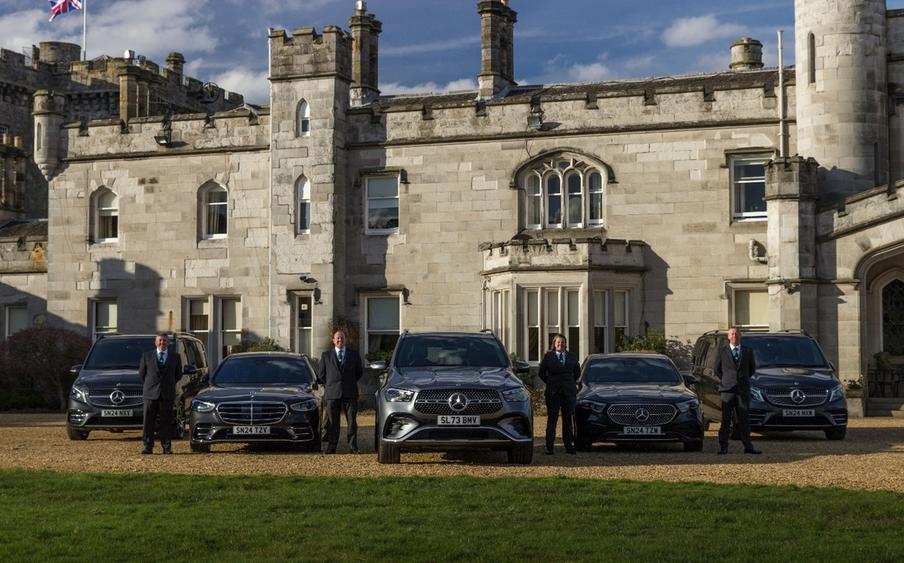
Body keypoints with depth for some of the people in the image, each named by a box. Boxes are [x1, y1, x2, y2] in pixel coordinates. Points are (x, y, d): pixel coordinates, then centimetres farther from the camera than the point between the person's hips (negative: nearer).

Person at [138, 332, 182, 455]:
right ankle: (148, 446, 2)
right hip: (151, 393, 0)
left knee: (166, 422, 1)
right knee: (149, 421, -2)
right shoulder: (147, 356, 6)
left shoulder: (175, 356, 8)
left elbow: (178, 373, 17)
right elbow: (141, 372, 14)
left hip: (167, 394, 0)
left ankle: (167, 447, 4)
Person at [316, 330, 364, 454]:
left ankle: (353, 446, 2)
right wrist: (328, 386, 9)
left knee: (352, 421, -1)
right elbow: (320, 373, 13)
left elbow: (360, 372, 18)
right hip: (332, 393, 0)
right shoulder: (326, 355, 9)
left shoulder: (354, 355, 10)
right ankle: (331, 447, 5)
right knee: (332, 422, 1)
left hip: (350, 393, 0)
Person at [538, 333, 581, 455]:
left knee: (568, 420, 5)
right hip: (553, 392, -2)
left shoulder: (571, 357, 8)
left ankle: (569, 446, 10)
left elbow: (577, 372, 19)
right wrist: (550, 383, 5)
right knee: (552, 419, -2)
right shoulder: (548, 356, 0)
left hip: (569, 391, 3)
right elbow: (541, 373, 5)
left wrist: (571, 383, 13)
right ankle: (549, 447, -2)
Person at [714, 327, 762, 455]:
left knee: (744, 419, 3)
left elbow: (752, 368, 20)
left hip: (743, 389, 2)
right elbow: (716, 369, 13)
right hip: (728, 389, -2)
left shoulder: (748, 351, 9)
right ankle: (723, 447, -1)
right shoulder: (723, 352, 4)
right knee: (726, 419, -3)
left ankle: (748, 446, 7)